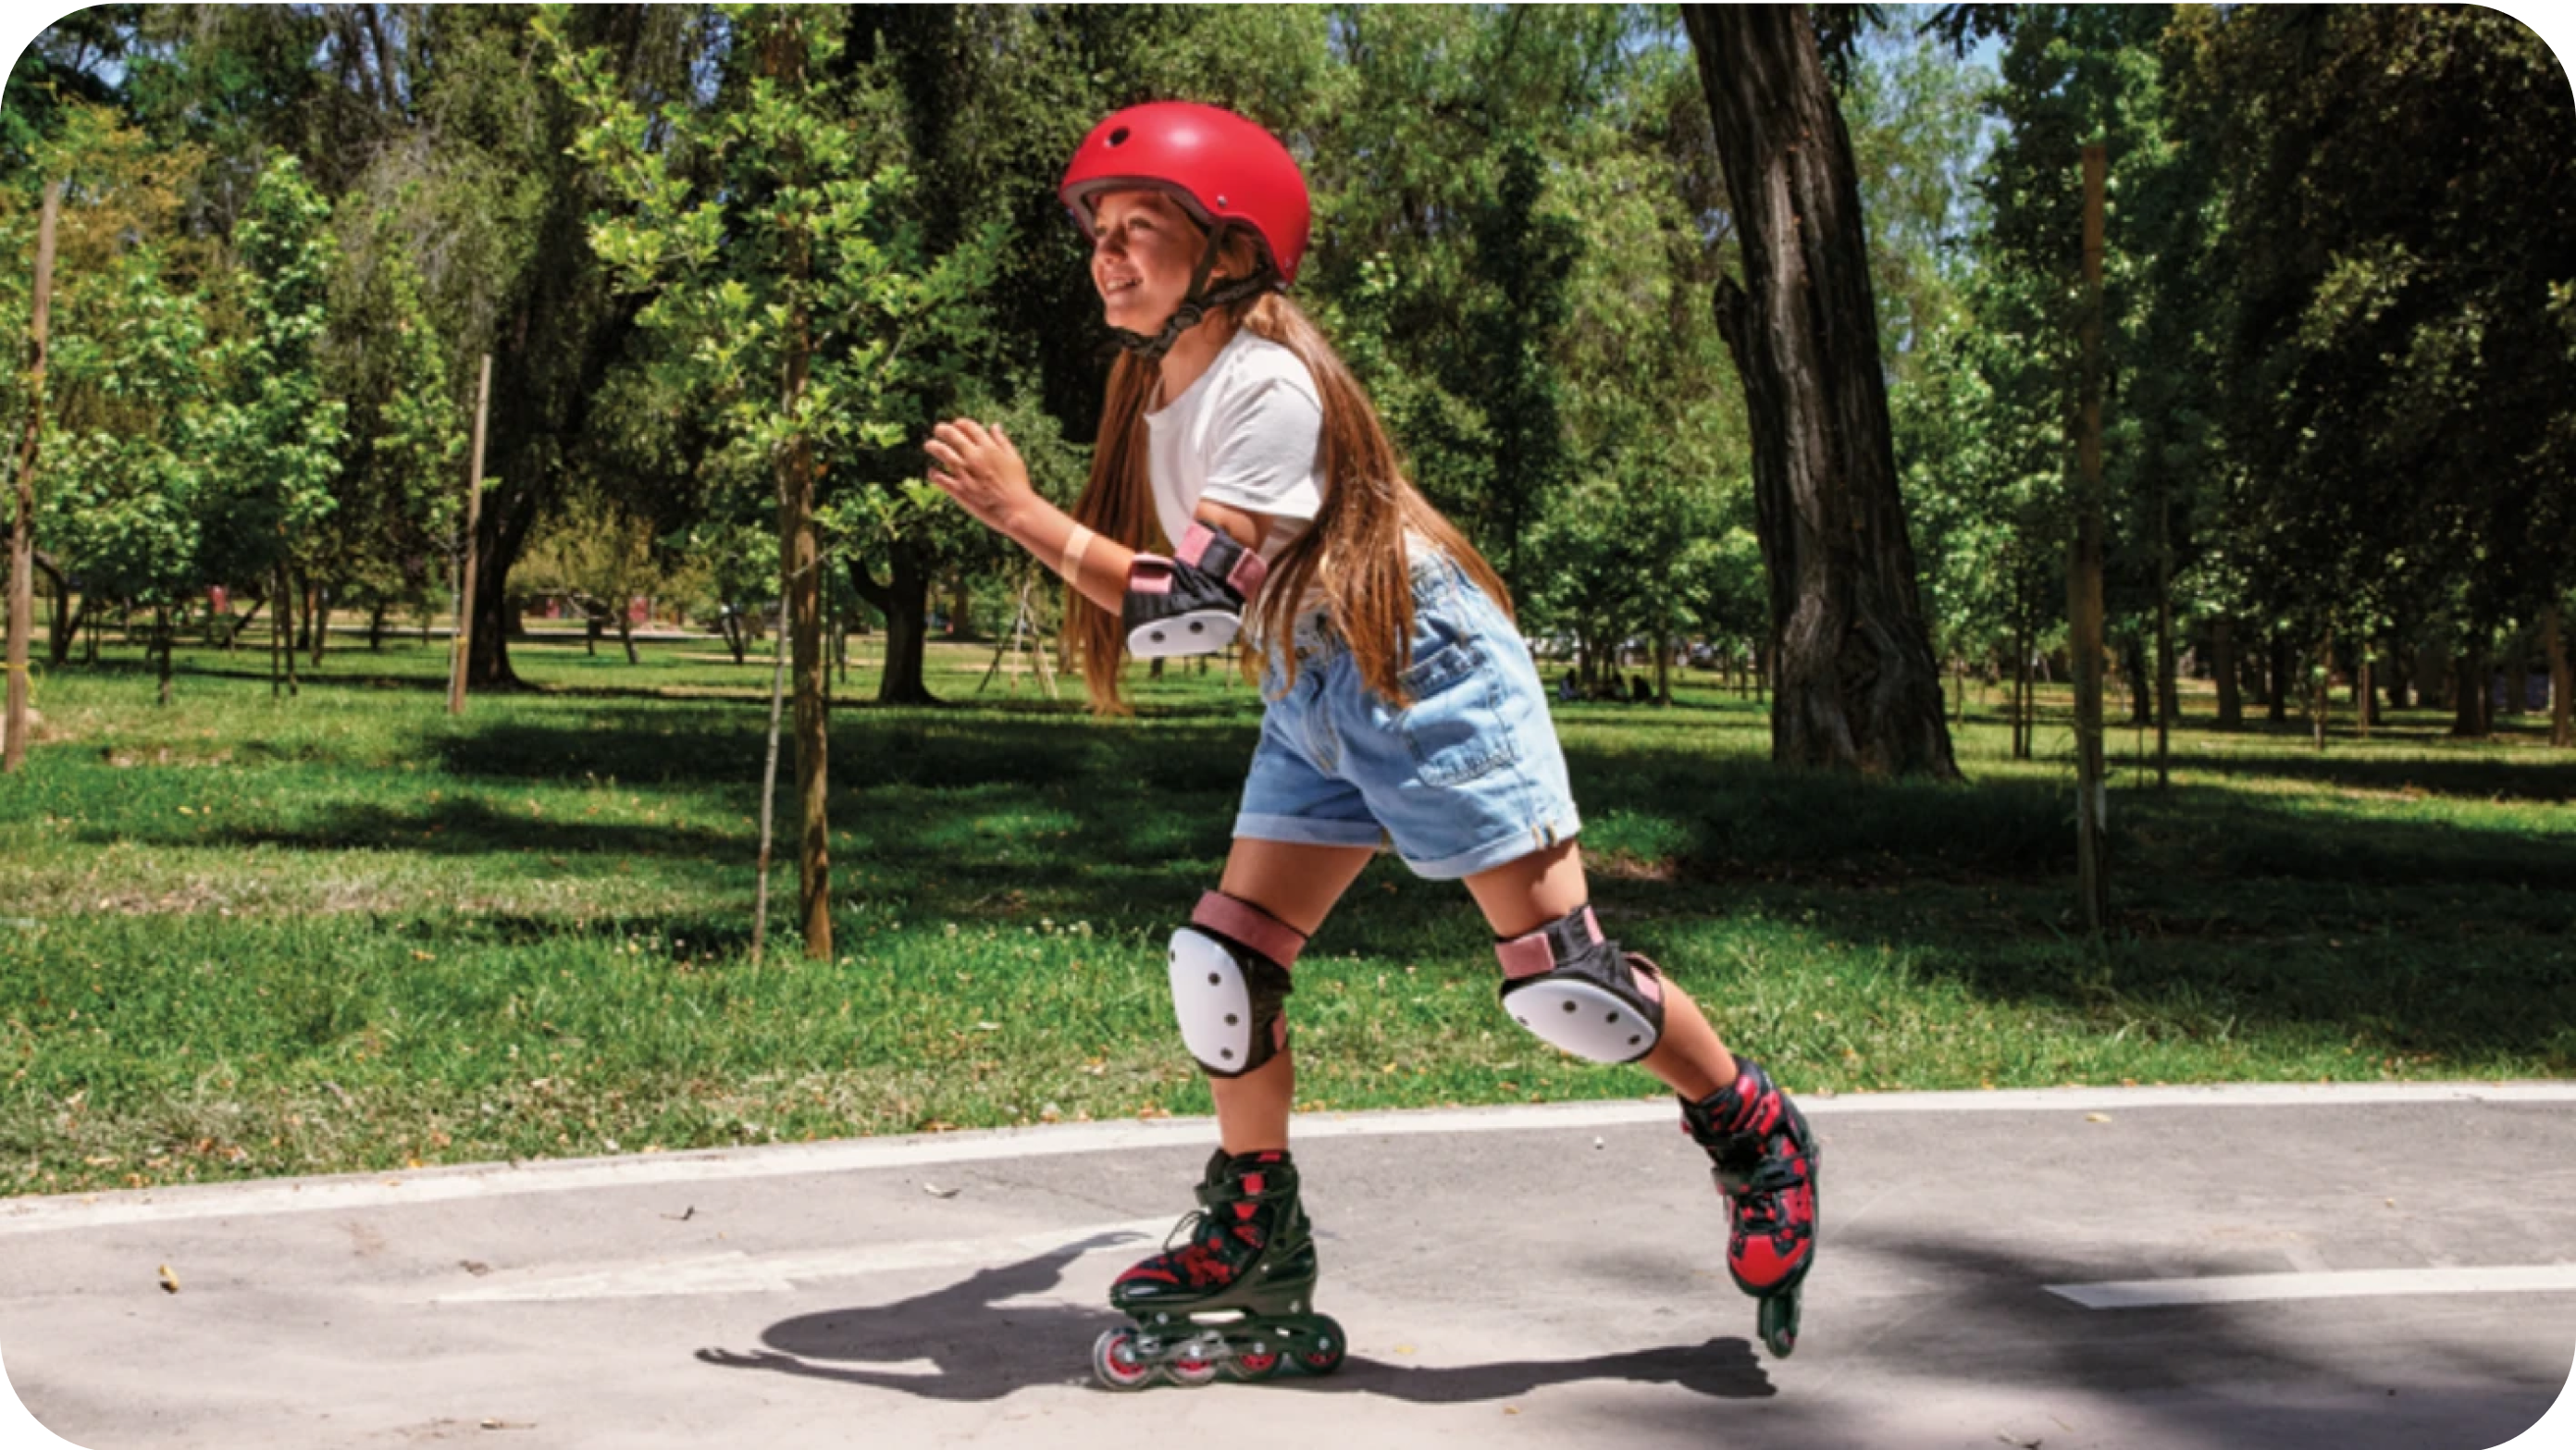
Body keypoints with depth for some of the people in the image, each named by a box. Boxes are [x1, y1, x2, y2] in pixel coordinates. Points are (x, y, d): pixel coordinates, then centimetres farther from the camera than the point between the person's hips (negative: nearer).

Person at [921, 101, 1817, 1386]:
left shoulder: (1267, 382, -23)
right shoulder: (1155, 388, 5)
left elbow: (1196, 609, -29)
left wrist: (1024, 515, -27)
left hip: (1431, 680, -8)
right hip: (1314, 702, 9)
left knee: (1561, 983, -7)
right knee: (1221, 965, 2)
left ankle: (1755, 1138, 19)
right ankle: (1256, 1258, 17)